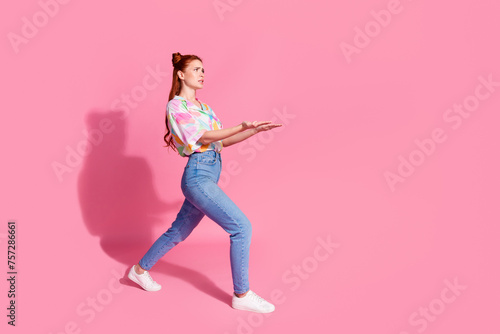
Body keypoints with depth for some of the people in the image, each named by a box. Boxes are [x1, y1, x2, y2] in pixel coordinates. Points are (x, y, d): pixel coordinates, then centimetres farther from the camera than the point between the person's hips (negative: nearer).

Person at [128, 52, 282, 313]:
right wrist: (243, 126, -22)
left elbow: (223, 141, 16)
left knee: (179, 231, 19)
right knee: (241, 227, -13)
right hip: (198, 175, -9)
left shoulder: (203, 107, 19)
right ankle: (242, 295, -2)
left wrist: (256, 130, 7)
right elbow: (203, 137, -15)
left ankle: (141, 270, 38)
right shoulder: (176, 105, -6)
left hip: (209, 175, 9)